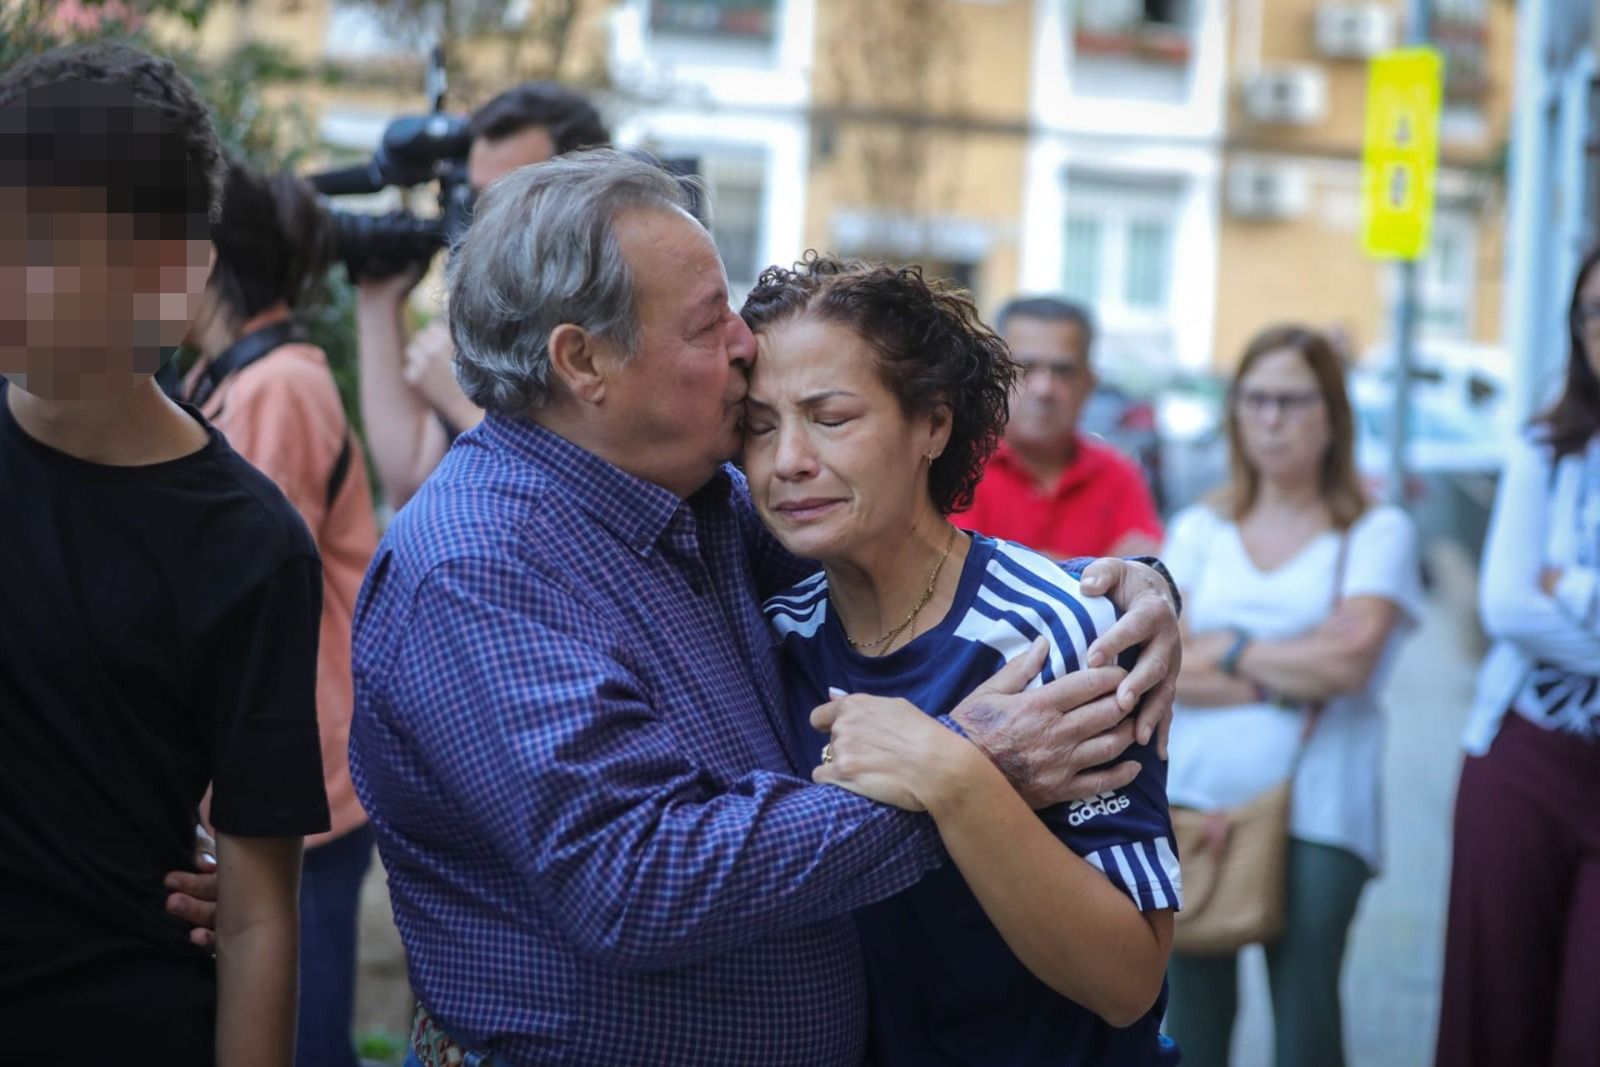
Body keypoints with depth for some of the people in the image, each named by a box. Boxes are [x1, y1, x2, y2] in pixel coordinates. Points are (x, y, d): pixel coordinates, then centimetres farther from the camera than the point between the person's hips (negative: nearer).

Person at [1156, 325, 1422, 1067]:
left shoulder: (1376, 533, 4)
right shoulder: (1200, 530, 11)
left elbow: (1351, 662, -10)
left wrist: (1231, 650, -1)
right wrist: (1294, 678, -8)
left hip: (1315, 812, -2)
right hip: (1195, 801, 3)